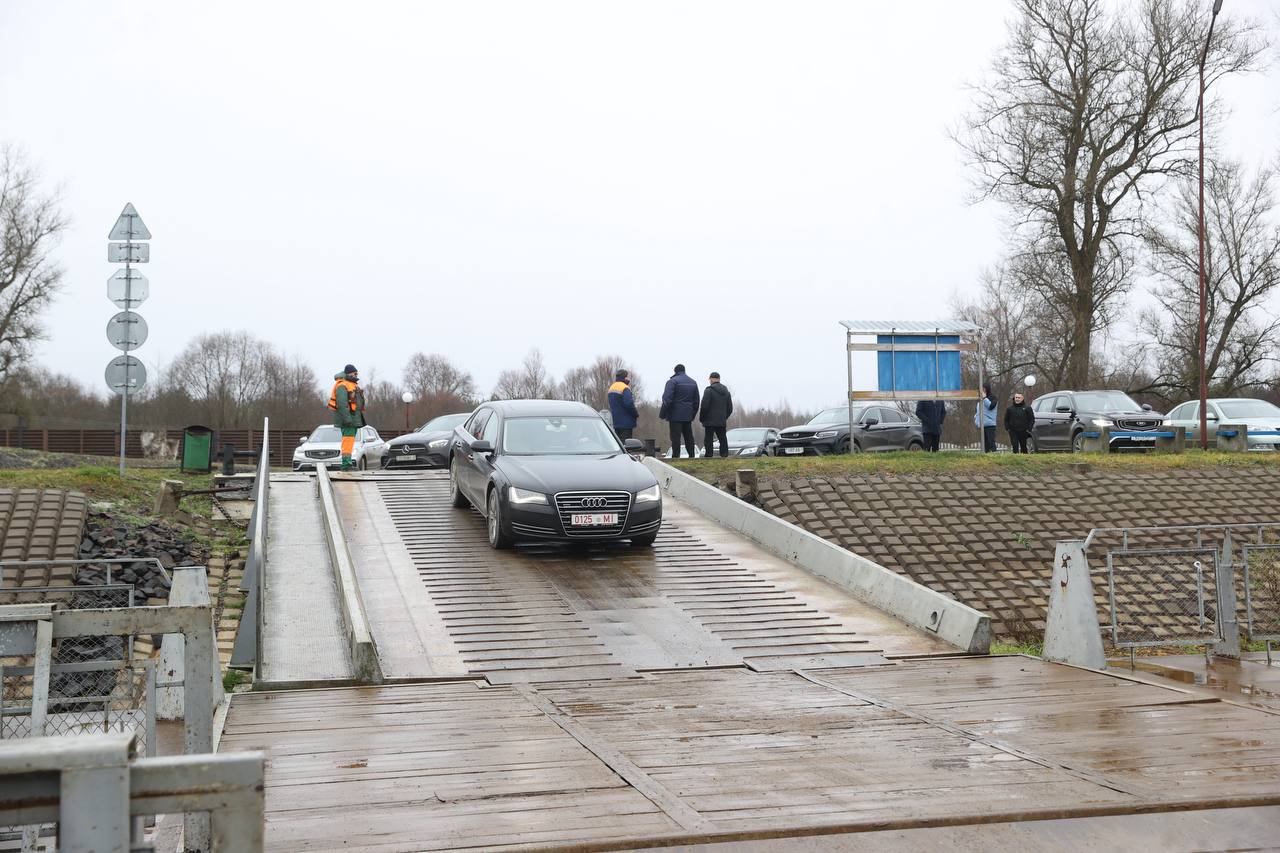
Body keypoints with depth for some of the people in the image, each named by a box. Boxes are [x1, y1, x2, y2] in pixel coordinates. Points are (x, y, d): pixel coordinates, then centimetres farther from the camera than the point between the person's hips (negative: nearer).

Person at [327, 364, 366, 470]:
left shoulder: (353, 385, 21)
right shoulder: (342, 386, -12)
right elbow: (342, 404, -21)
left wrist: (360, 418, 25)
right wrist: (347, 418, -27)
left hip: (354, 418, 10)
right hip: (347, 417, -10)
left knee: (350, 440, 11)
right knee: (348, 439, -14)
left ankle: (348, 465, 16)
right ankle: (346, 465, -16)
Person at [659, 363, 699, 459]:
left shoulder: (672, 381, -9)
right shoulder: (693, 383, 15)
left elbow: (667, 400, -15)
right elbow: (696, 401, 19)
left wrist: (662, 414, -11)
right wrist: (693, 414, 23)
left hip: (675, 415, -6)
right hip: (688, 416, 6)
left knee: (675, 437, -5)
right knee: (689, 437, 13)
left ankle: (675, 456, -8)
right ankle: (692, 456, 14)